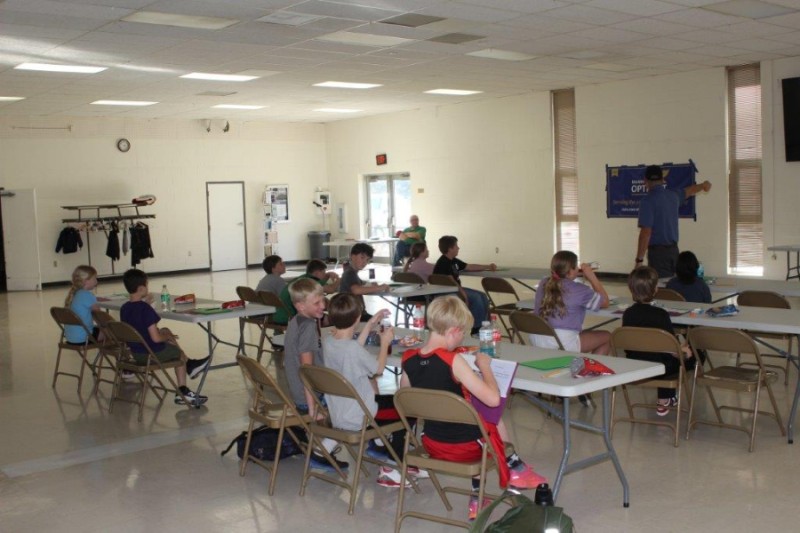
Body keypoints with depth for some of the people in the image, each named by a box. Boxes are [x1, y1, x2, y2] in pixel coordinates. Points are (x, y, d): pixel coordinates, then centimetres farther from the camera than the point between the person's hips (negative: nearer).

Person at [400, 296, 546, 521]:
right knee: (496, 421, 25)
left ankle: (477, 498, 40)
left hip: (431, 443, 6)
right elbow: (493, 399, -26)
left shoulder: (409, 359, -8)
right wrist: (484, 366, -11)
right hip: (465, 446, -5)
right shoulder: (452, 360, -27)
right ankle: (514, 469, 49)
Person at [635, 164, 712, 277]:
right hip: (673, 249, 7)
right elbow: (688, 191, 33)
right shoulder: (672, 195, 8)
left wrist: (639, 259, -17)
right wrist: (703, 185, 55)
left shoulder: (648, 200, -14)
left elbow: (646, 233, -20)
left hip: (658, 251, -7)